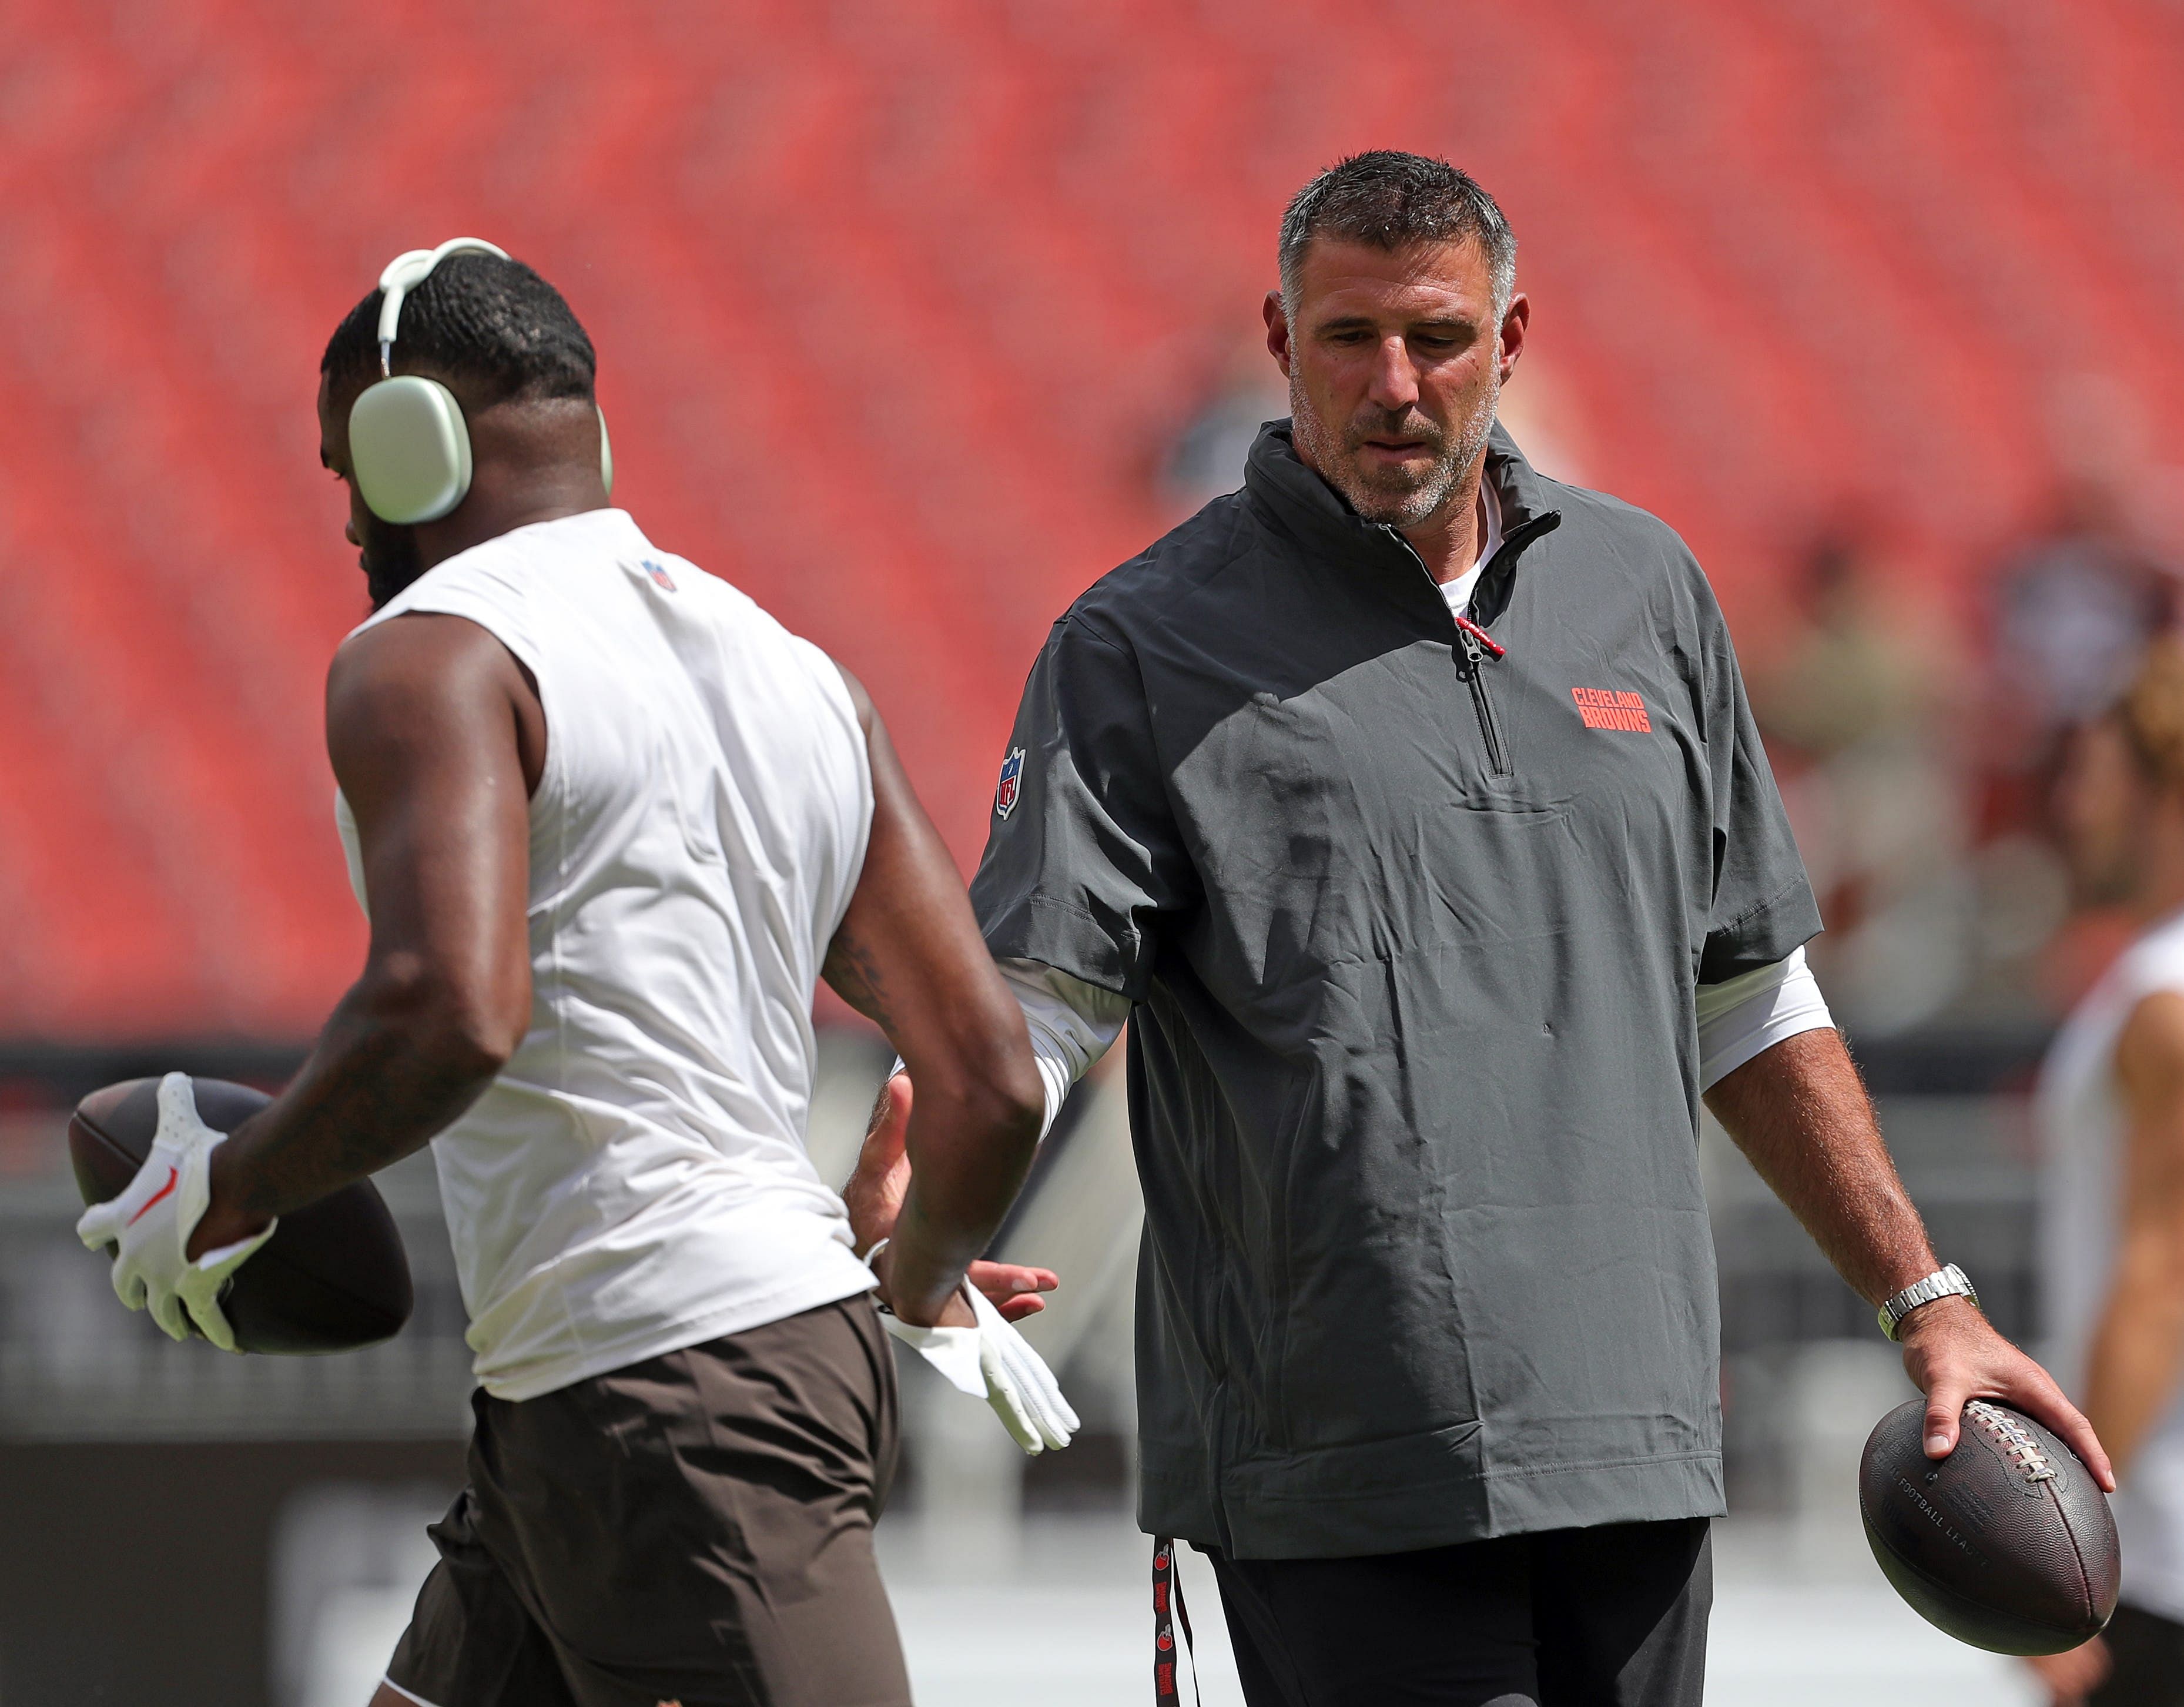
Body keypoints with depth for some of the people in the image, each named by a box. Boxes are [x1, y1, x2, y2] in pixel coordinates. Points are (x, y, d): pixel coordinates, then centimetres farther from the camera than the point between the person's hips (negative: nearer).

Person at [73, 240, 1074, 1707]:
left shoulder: (430, 659, -7)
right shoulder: (801, 676, 17)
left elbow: (452, 1015, -24)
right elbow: (991, 1077, 12)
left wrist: (230, 1190, -8)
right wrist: (935, 1283, 32)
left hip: (665, 1404, -9)